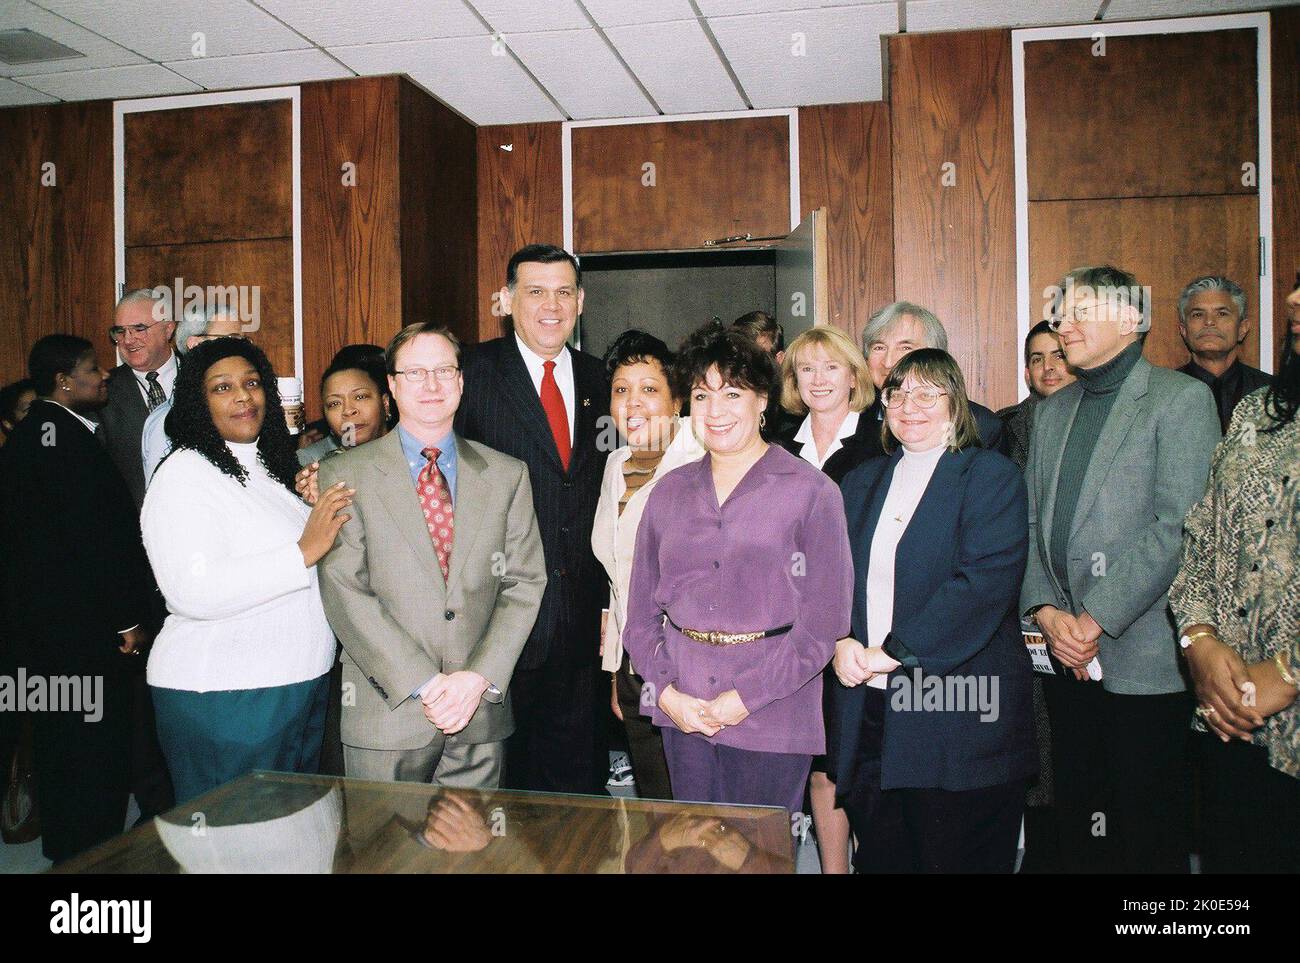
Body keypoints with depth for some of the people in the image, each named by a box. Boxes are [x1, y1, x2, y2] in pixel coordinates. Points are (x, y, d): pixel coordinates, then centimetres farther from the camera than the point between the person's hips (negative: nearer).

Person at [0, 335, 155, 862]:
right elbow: (95, 540, -22)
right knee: (96, 743, 2)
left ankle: (63, 848, 34)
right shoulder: (74, 441, -20)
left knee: (56, 736, 20)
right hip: (84, 622, -10)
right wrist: (126, 620, -15)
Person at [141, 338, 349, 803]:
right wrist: (304, 551, -26)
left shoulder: (270, 468, 13)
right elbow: (193, 593, -25)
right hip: (222, 697, -8)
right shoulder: (185, 474, -13)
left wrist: (314, 504, 6)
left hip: (302, 685, 8)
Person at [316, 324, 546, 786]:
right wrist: (424, 684, -14)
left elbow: (525, 583, 3)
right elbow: (345, 592, -8)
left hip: (481, 714, 2)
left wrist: (480, 677, -9)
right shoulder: (344, 474, 0)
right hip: (387, 715, -2)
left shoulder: (507, 474, 7)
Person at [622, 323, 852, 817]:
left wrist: (745, 698, -12)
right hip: (681, 713, 4)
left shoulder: (812, 492, -4)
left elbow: (823, 622, -8)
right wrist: (666, 691, -3)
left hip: (771, 719, -3)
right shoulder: (669, 491, 9)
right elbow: (640, 612, 10)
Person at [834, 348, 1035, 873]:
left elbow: (985, 582, -15)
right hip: (866, 712, 5)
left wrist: (894, 652, -18)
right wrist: (840, 641, -9)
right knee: (879, 858, 13)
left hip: (960, 713, -5)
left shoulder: (991, 475, -2)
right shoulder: (862, 482, 16)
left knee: (955, 858, 5)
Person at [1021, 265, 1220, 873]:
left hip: (1143, 657, -6)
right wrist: (1045, 611, -3)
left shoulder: (1181, 399, -5)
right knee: (1078, 824, 14)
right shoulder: (1052, 411, 16)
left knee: (1151, 834, 5)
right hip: (1066, 651, 6)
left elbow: (1178, 527, -15)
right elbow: (1031, 521, 12)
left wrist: (1096, 619, -16)